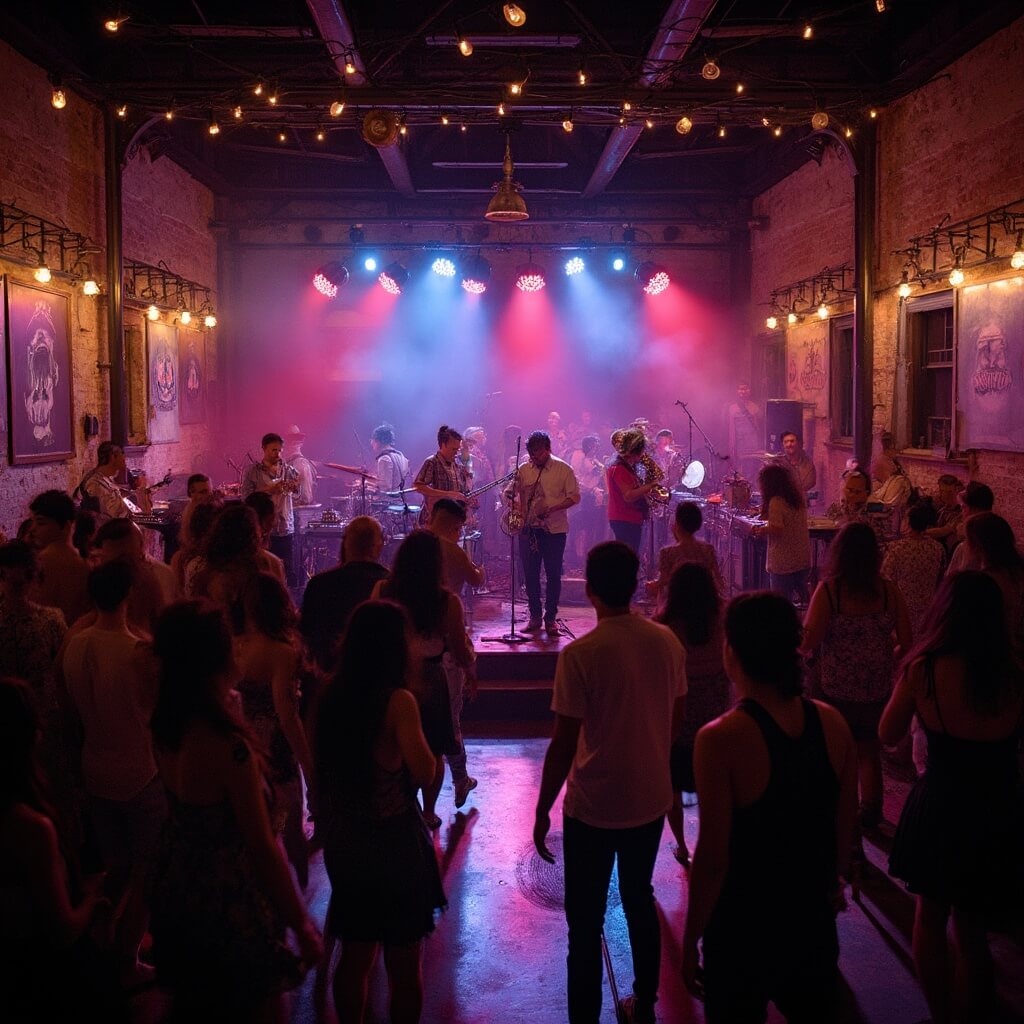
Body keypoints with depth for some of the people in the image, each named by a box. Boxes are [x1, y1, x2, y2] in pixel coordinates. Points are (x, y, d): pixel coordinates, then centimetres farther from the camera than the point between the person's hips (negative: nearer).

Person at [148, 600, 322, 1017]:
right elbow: (263, 847, -23)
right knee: (259, 1006, 13)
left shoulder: (164, 731, -8)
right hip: (229, 901, -7)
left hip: (175, 890, 7)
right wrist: (301, 925, -13)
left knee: (193, 1001, 27)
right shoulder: (229, 747, -30)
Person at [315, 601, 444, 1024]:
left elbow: (319, 764, 6)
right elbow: (424, 772, -20)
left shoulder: (331, 697, -2)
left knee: (354, 956, 21)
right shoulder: (397, 701, -19)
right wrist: (413, 724, -6)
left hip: (343, 842, 6)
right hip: (393, 842, -6)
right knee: (403, 965, 11)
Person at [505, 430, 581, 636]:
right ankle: (534, 617, 18)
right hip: (528, 529, 3)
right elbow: (510, 493, 13)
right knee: (530, 574, 6)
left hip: (555, 529, -3)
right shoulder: (523, 470, 5)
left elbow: (574, 496, -4)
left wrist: (552, 509, -17)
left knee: (553, 575, 1)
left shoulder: (563, 469, -4)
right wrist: (514, 503, -11)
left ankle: (551, 619, 11)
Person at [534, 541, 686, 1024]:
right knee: (640, 899, 23)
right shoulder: (667, 641, -6)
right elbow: (676, 721, 6)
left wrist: (542, 811, -7)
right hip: (651, 799, 5)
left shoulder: (580, 654, -21)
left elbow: (564, 743, -18)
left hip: (593, 807, -5)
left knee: (586, 919, 10)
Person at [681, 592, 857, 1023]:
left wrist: (690, 939, -8)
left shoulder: (721, 739, -25)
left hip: (743, 929, -4)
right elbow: (846, 826, 4)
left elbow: (713, 857, -21)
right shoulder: (832, 722, -8)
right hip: (814, 923, 5)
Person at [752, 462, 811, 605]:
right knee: (802, 598, 16)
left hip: (783, 562, -7)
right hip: (803, 560, 7)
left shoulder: (776, 502, -15)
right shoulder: (798, 498, 7)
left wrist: (761, 530, -5)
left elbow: (776, 529, -22)